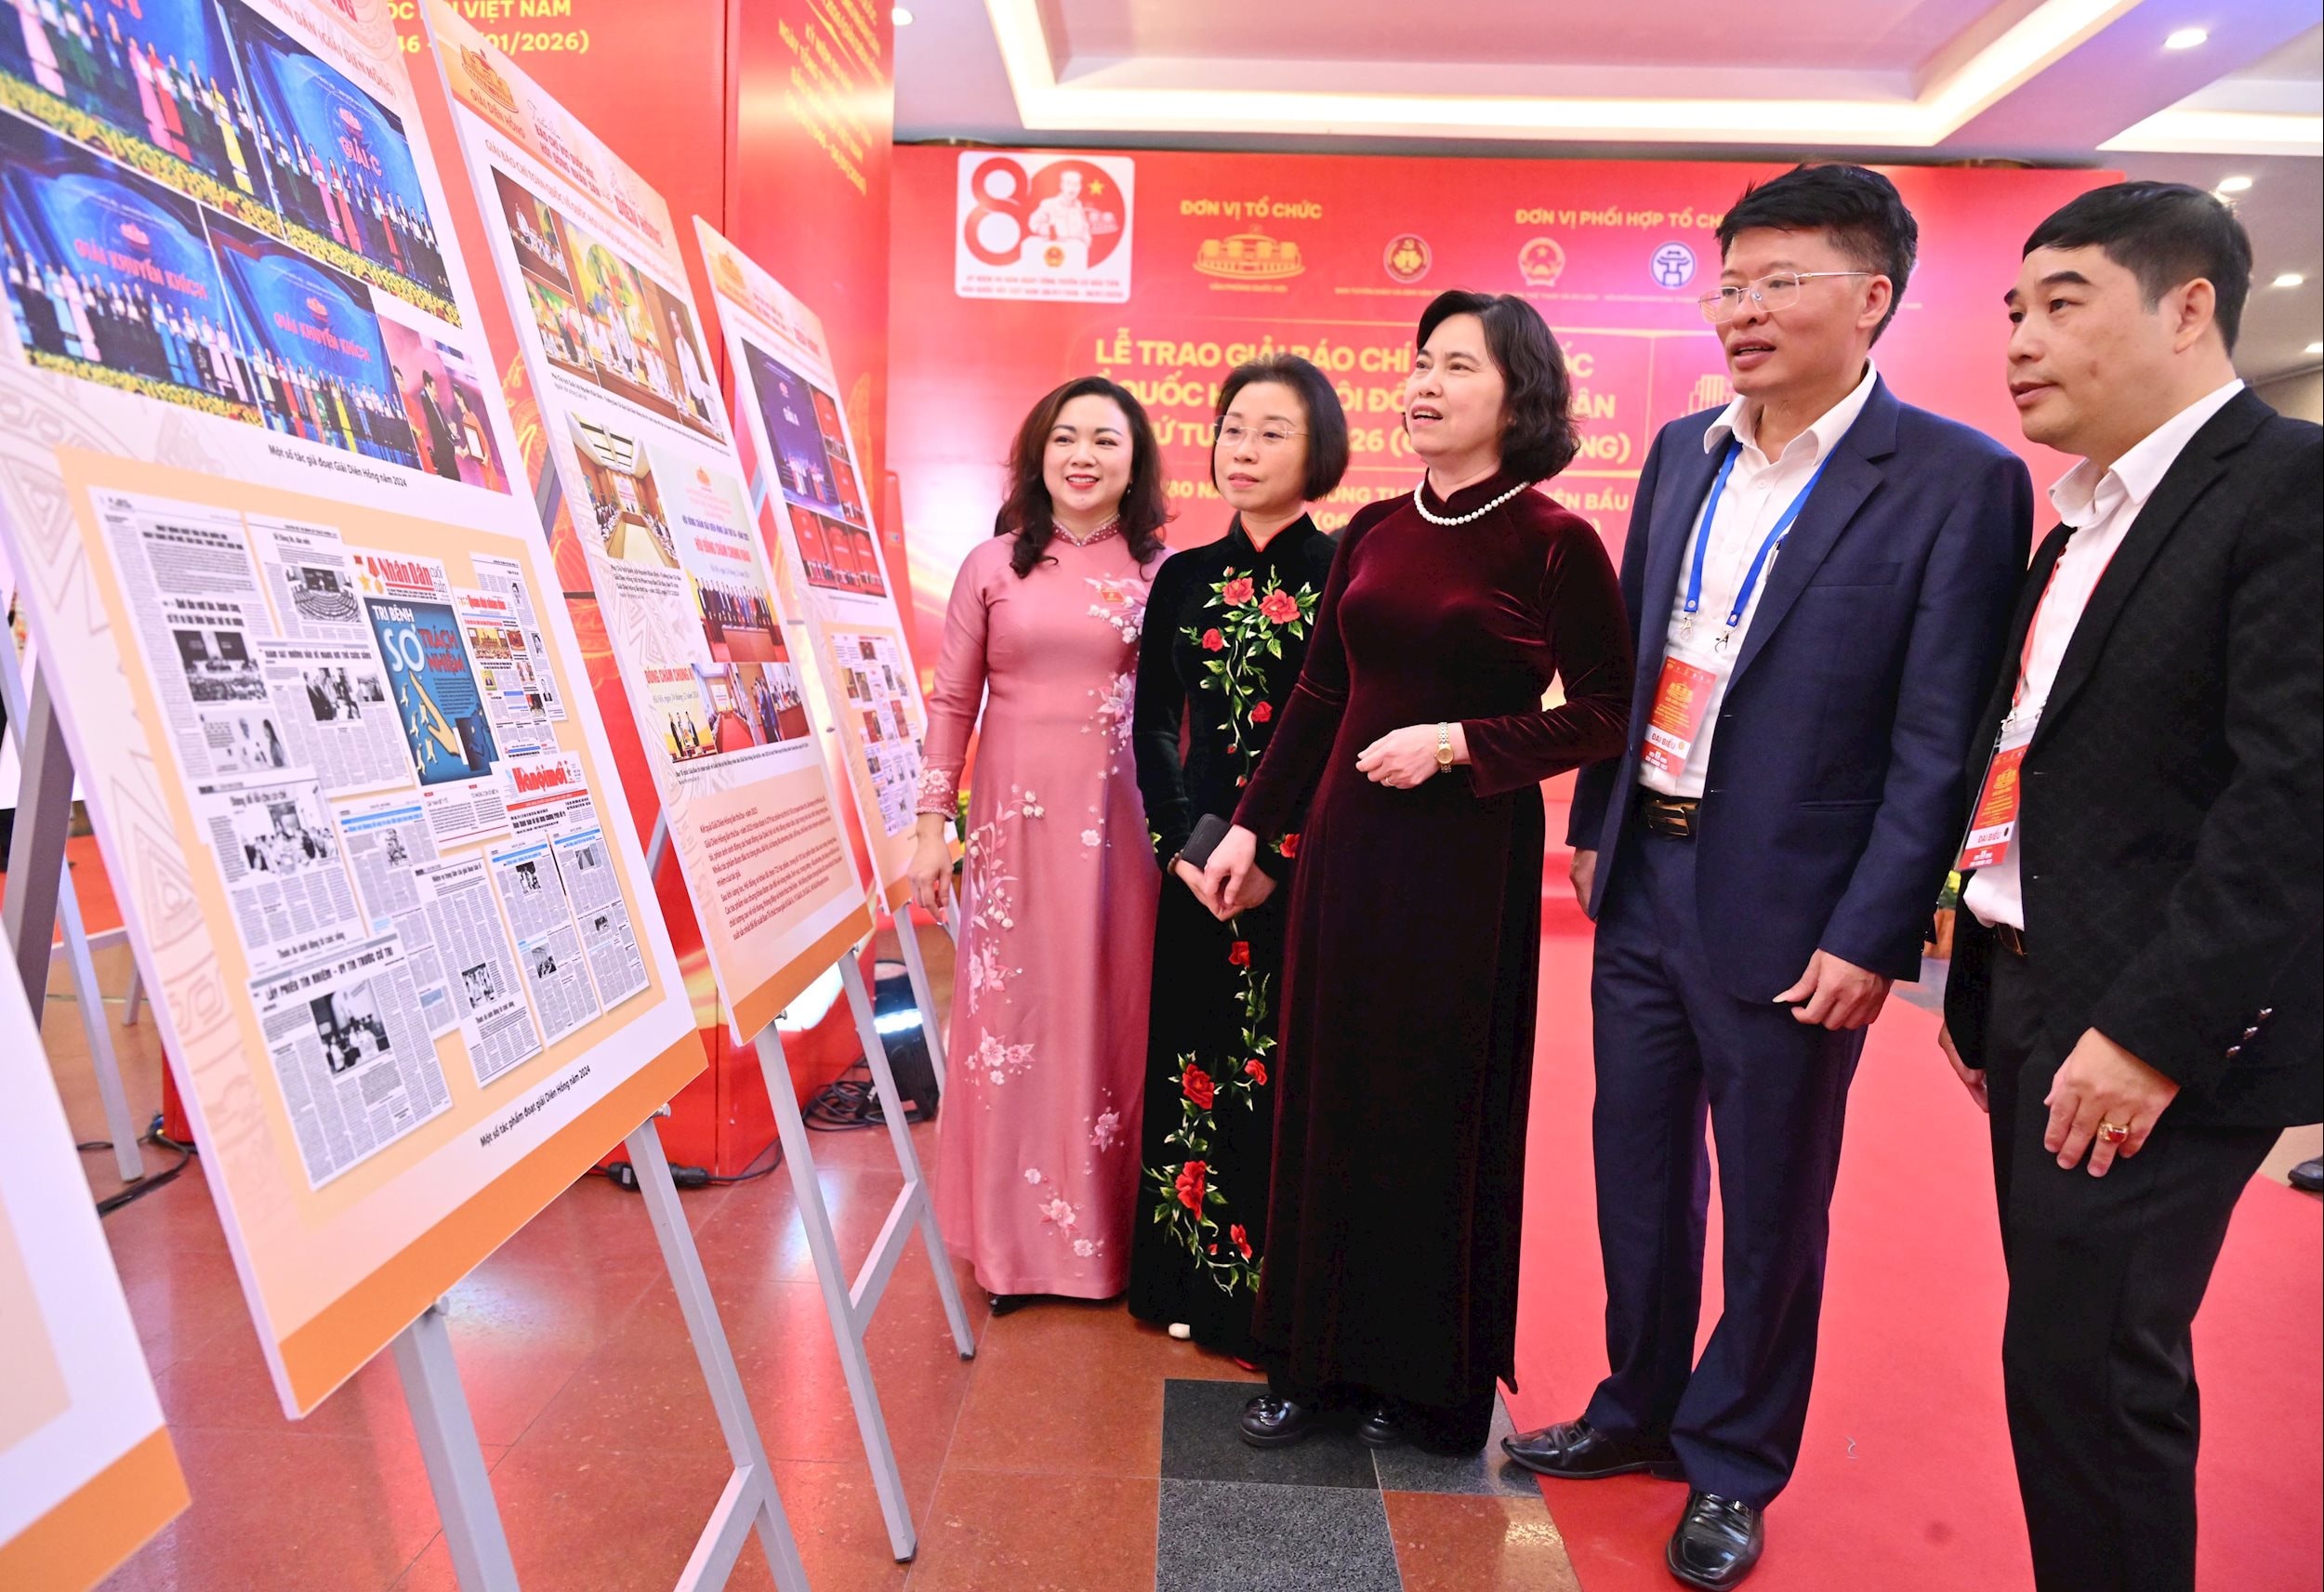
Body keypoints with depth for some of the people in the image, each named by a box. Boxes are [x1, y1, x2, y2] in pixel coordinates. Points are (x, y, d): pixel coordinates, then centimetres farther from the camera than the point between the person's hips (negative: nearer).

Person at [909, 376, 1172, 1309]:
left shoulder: (1162, 571, 5)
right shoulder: (992, 566, 5)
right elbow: (952, 700, 6)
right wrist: (932, 825, 2)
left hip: (1122, 824, 0)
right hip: (1016, 821, 0)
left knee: (1115, 1015, 6)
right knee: (1011, 1016, 5)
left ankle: (1110, 1228, 23)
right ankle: (1011, 1238, 21)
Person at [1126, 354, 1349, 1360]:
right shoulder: (1185, 579, 9)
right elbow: (1152, 727, 8)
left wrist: (1280, 861, -14)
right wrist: (1185, 846, -5)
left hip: (1306, 872, -4)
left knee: (1290, 1077, 1)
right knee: (1197, 1065, 11)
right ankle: (1193, 1281, 27)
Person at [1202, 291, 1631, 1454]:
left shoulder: (1554, 543, -7)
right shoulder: (1372, 533, 8)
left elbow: (1605, 714, -7)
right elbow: (1319, 696, 12)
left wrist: (1457, 743, -17)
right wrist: (1250, 826, 10)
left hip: (1469, 858, -5)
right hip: (1347, 843, 5)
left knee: (1443, 1106, 6)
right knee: (1328, 1092, 11)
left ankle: (1427, 1378, 26)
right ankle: (1315, 1357, 27)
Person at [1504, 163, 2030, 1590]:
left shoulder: (1959, 482, -10)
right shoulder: (1683, 454, 8)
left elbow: (1942, 745, -12)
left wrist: (1872, 938, -14)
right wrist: (1595, 824, 11)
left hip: (1787, 911, -5)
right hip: (1646, 880, 6)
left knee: (1772, 1207, 12)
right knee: (1638, 1173, 18)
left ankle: (1732, 1467, 34)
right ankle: (1641, 1408, 40)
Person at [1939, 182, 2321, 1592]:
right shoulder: (2091, 516, 15)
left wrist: (2153, 1030, -21)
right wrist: (1985, 988, 13)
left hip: (2155, 1029, -8)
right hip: (2032, 998, 8)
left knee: (2083, 1365, 0)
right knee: (2069, 1350, 16)